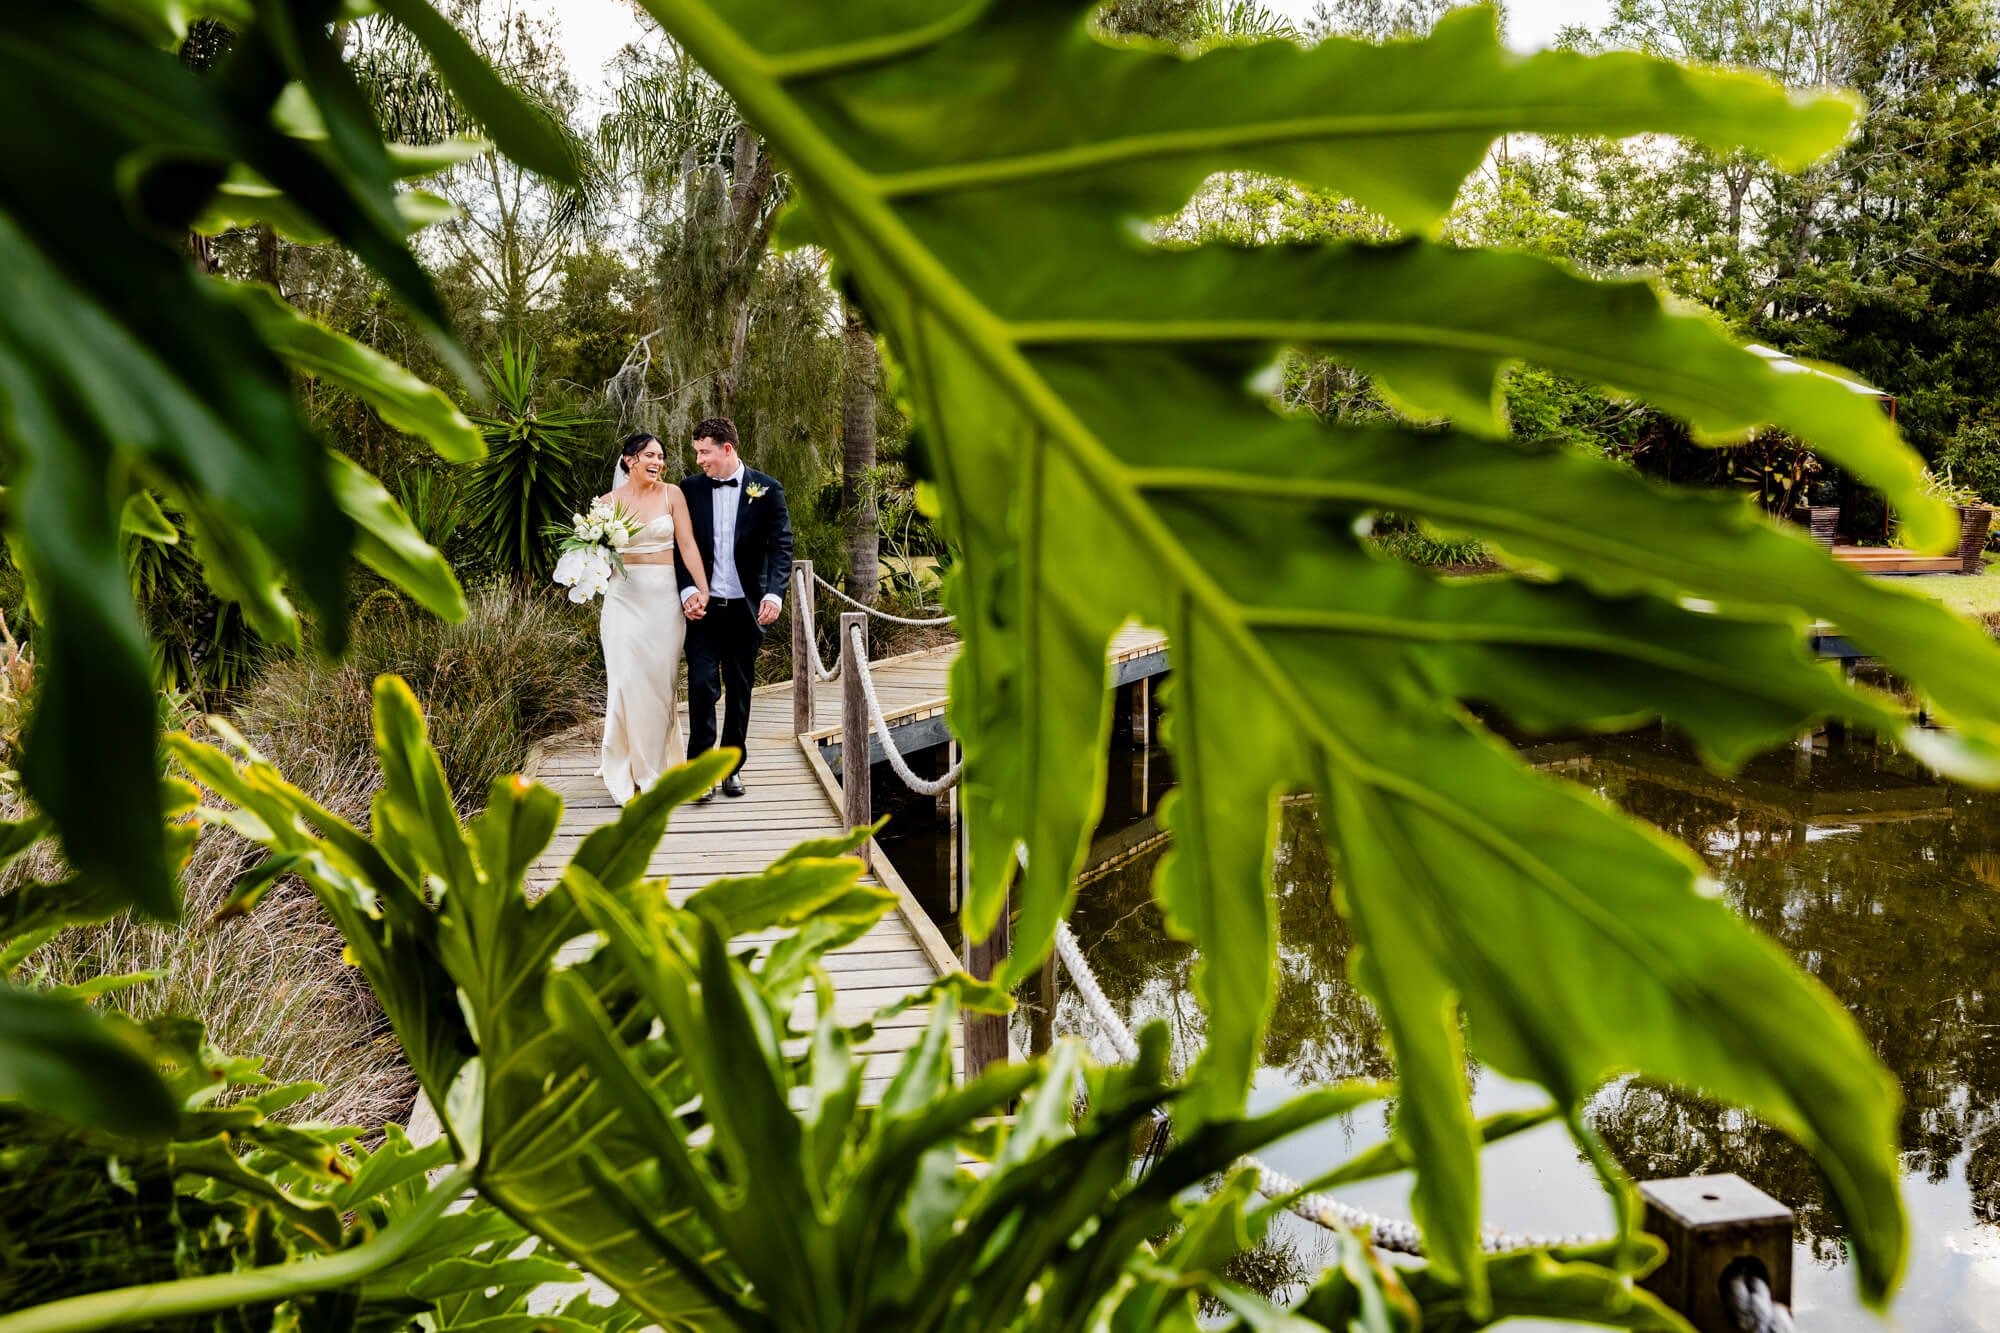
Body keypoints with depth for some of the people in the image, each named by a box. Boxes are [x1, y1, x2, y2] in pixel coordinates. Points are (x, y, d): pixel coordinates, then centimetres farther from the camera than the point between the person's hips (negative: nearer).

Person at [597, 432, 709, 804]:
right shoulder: (610, 501, 4)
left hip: (664, 597, 0)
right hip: (623, 596, 0)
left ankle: (654, 767, 15)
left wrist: (703, 589, -10)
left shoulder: (672, 494, 3)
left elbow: (687, 544, -1)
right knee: (627, 681, -4)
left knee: (661, 682, 4)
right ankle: (626, 769, 7)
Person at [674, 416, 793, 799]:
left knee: (740, 692, 9)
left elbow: (780, 546, -5)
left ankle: (732, 767, 21)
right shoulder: (690, 489, 3)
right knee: (702, 685, -10)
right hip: (703, 607, 0)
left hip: (746, 608, 0)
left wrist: (774, 595, -19)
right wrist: (688, 590, -12)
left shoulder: (767, 490, -1)